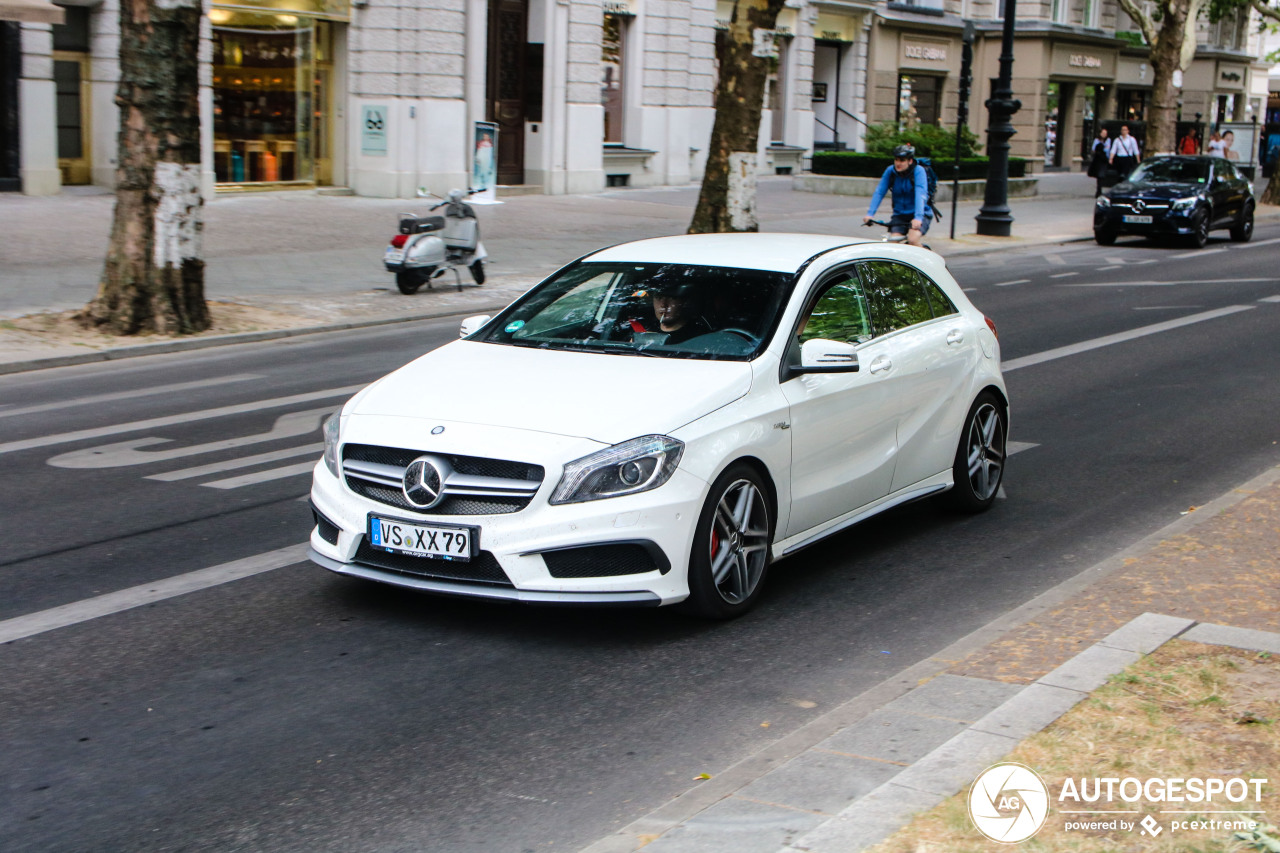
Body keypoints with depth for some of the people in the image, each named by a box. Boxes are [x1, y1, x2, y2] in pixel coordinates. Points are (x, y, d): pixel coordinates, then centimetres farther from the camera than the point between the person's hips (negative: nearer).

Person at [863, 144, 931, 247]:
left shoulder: (918, 171, -16)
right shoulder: (890, 171, -5)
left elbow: (920, 195, -27)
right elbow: (879, 192, -9)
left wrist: (918, 217, -41)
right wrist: (870, 213, -22)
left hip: (920, 215, -4)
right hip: (899, 215, 4)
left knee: (912, 239, -28)